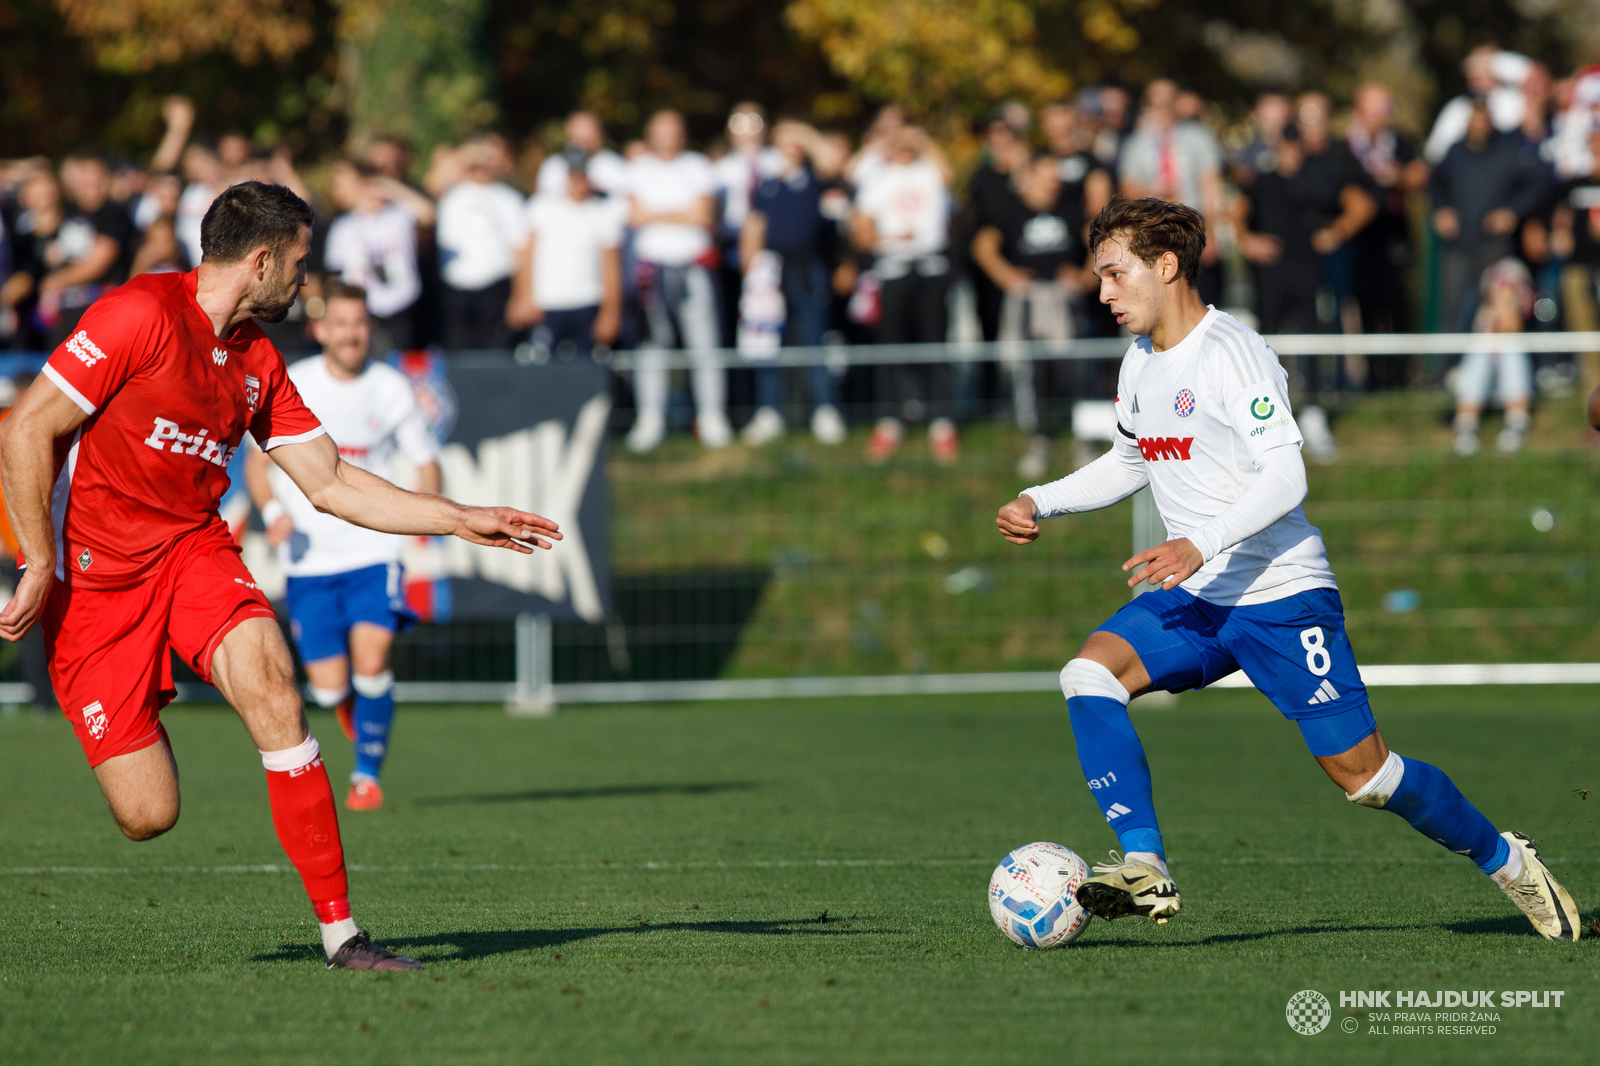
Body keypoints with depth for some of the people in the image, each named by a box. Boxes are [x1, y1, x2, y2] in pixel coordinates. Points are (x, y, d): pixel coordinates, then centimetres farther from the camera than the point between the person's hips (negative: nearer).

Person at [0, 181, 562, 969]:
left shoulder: (257, 363, 9)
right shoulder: (142, 316, -14)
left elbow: (331, 483, 16)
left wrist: (463, 520, 12)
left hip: (194, 549, 5)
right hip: (92, 573, -5)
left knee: (270, 684, -25)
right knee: (148, 815, -13)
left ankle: (339, 929, -23)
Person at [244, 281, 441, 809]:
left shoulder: (392, 390, -1)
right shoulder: (291, 385, -2)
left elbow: (425, 462, 9)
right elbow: (257, 459, 9)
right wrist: (272, 512, -9)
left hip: (373, 551, -1)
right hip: (310, 558, 1)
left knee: (371, 660, -20)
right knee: (329, 687, -2)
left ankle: (367, 775, -4)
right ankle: (350, 703, 36)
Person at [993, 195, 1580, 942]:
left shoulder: (1231, 352, -14)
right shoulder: (1140, 362, 11)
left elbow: (1286, 478, -22)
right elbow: (1130, 463, 29)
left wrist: (1202, 545, -34)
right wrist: (1040, 503, 15)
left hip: (1281, 594, -7)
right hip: (1193, 598, 7)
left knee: (1361, 774, -4)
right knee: (1088, 674, -18)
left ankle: (1502, 859, 20)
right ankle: (1145, 870, -24)